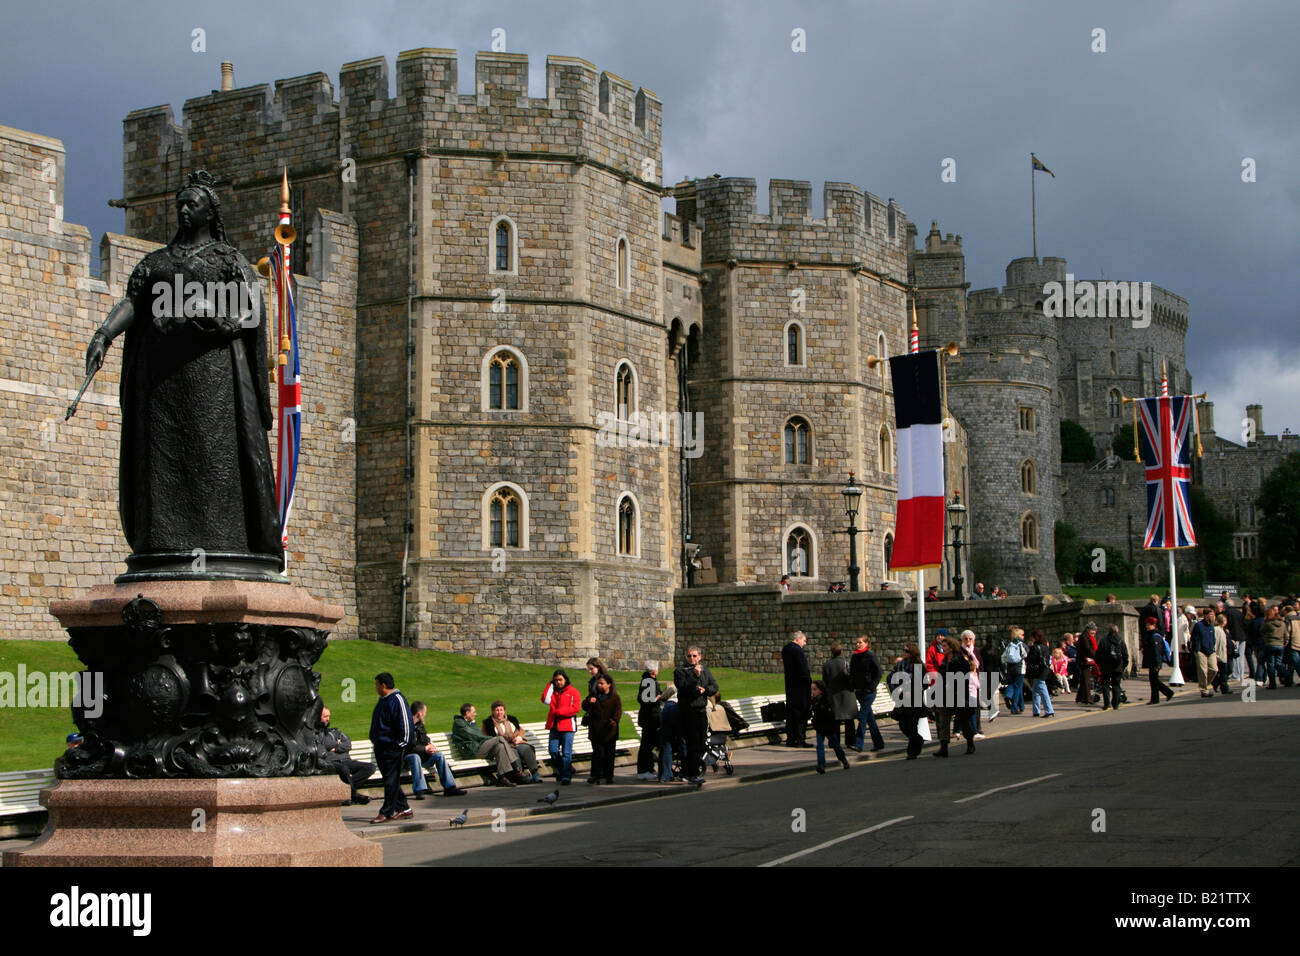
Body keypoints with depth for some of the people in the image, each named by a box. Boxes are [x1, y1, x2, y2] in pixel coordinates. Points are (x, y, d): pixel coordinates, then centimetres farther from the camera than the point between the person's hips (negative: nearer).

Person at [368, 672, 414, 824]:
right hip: (381, 747, 10)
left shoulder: (397, 700, -13)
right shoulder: (382, 700, 17)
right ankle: (404, 809, 19)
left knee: (391, 781, -6)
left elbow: (405, 724, -16)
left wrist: (400, 743, -15)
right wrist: (375, 740, 22)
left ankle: (386, 813, -6)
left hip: (392, 748, -10)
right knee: (389, 779, 12)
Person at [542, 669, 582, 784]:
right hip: (554, 726, 4)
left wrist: (559, 711, -12)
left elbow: (576, 707, -8)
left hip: (567, 726, -4)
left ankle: (566, 776, -2)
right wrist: (550, 685, 2)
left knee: (566, 752, -5)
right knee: (553, 750, 0)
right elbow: (545, 700, -2)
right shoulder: (553, 691, 16)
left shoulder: (573, 691, 2)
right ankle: (560, 770, 20)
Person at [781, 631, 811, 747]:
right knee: (801, 713, -3)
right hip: (800, 685, -8)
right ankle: (799, 740, -3)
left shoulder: (785, 649, 10)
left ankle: (790, 739, 14)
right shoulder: (798, 650, -17)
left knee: (790, 711, 11)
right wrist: (809, 683, -12)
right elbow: (803, 670, -18)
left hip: (789, 684, 8)